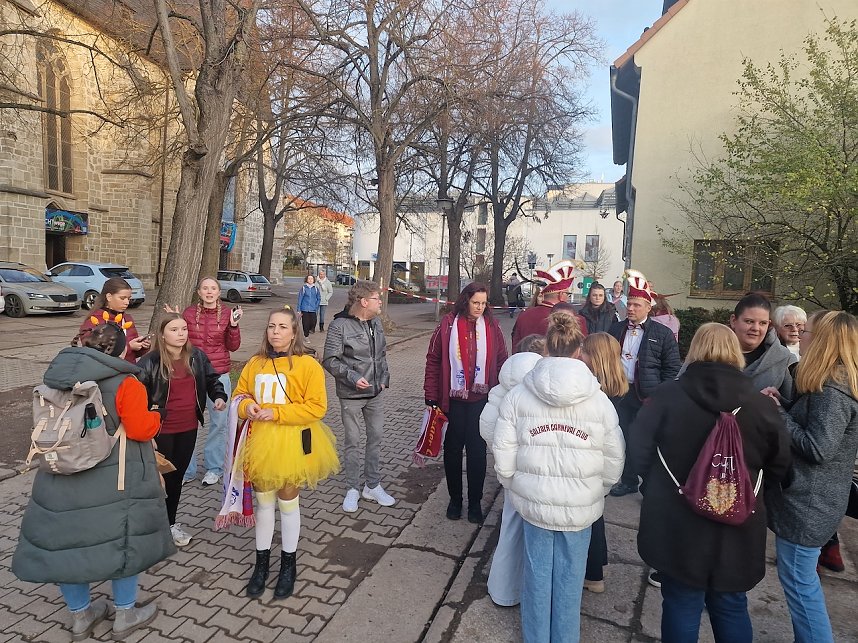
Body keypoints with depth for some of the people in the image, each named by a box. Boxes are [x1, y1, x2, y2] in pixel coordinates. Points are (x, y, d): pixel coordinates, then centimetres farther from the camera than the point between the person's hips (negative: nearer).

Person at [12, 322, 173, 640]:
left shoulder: (59, 375, 3)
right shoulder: (125, 384, -17)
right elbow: (140, 429, -18)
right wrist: (155, 416, 1)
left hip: (60, 477, 6)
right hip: (111, 480, -5)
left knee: (67, 542, 17)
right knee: (121, 541, 12)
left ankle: (80, 616, 34)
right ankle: (125, 615, 26)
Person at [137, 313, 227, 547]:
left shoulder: (196, 356, 1)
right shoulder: (150, 361, -14)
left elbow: (212, 378, 13)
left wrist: (219, 396, -4)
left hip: (189, 428, 5)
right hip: (161, 429, -4)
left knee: (178, 475, 16)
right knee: (161, 476, 5)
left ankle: (171, 523, 34)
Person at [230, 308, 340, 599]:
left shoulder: (308, 365, -12)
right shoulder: (255, 363, 4)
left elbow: (316, 407, -16)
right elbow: (239, 395, 13)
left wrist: (276, 413, -21)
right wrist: (247, 407, -10)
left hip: (291, 444, -4)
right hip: (259, 442, 4)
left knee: (288, 503, 12)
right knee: (263, 501, 16)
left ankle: (288, 565, 33)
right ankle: (261, 563, 36)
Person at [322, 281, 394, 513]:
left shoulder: (376, 323, 5)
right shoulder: (340, 326, -15)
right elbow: (330, 360, -15)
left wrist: (384, 378, 7)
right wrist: (353, 377, -23)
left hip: (376, 393, 6)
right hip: (351, 395, -6)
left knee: (376, 437, 12)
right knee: (352, 441, 7)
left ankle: (372, 486, 28)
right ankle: (353, 488, 24)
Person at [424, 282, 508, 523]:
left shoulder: (492, 327, 0)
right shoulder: (448, 324, -4)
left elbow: (501, 361, 4)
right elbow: (433, 360, -2)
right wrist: (431, 395, -4)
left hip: (481, 398, 1)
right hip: (453, 399, 0)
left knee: (477, 449, 8)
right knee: (453, 448, 11)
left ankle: (475, 502, 25)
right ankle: (455, 499, 30)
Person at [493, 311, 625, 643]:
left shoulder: (518, 395, -11)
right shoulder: (599, 400, -10)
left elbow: (503, 458, -8)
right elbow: (614, 463, -3)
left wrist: (516, 488, 11)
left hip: (533, 502, 1)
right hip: (580, 506, 0)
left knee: (537, 574, 19)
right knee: (570, 578, 18)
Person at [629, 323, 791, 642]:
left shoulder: (667, 395, -13)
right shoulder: (761, 405, -8)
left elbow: (638, 452, -8)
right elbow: (779, 466, 2)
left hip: (675, 527, -2)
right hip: (736, 531, 2)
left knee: (681, 606, 15)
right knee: (731, 607, 22)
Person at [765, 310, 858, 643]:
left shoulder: (831, 391, -21)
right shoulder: (831, 385, 9)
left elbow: (818, 448, -25)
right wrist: (782, 403, 0)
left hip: (807, 503, -10)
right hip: (810, 498, 10)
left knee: (798, 580, 4)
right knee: (801, 578, 21)